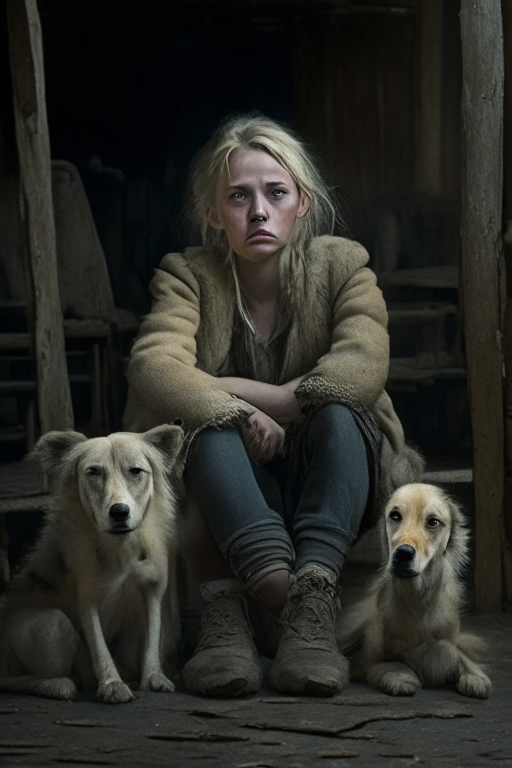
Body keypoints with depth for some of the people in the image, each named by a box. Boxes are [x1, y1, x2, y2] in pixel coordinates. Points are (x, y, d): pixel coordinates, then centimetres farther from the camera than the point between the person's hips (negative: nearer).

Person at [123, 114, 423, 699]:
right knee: (210, 423, -30)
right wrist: (241, 412, -37)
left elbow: (364, 367, -22)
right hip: (235, 483, 0)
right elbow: (154, 366, -22)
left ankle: (311, 605, -49)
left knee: (339, 415, -31)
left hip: (327, 489, 0)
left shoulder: (342, 266, -2)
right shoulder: (188, 278, -2)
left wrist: (238, 390, -24)